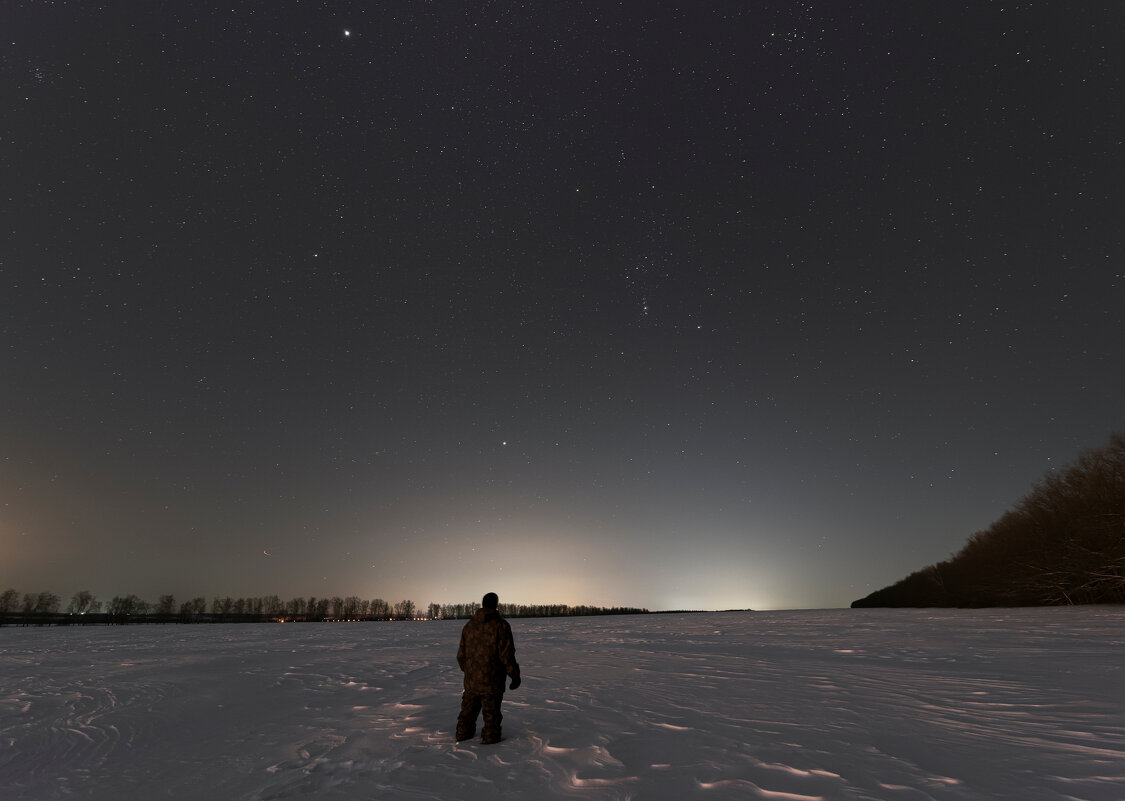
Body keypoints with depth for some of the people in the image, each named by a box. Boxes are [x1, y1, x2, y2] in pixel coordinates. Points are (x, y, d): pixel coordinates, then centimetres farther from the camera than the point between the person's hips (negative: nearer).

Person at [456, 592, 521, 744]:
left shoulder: (469, 625, 5)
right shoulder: (500, 625, -14)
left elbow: (461, 654, 11)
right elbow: (506, 655, -16)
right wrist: (515, 676, -5)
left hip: (471, 679, 5)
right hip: (492, 680, -5)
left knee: (469, 707, 22)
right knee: (491, 709, 9)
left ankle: (463, 733, 33)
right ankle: (490, 736, 16)